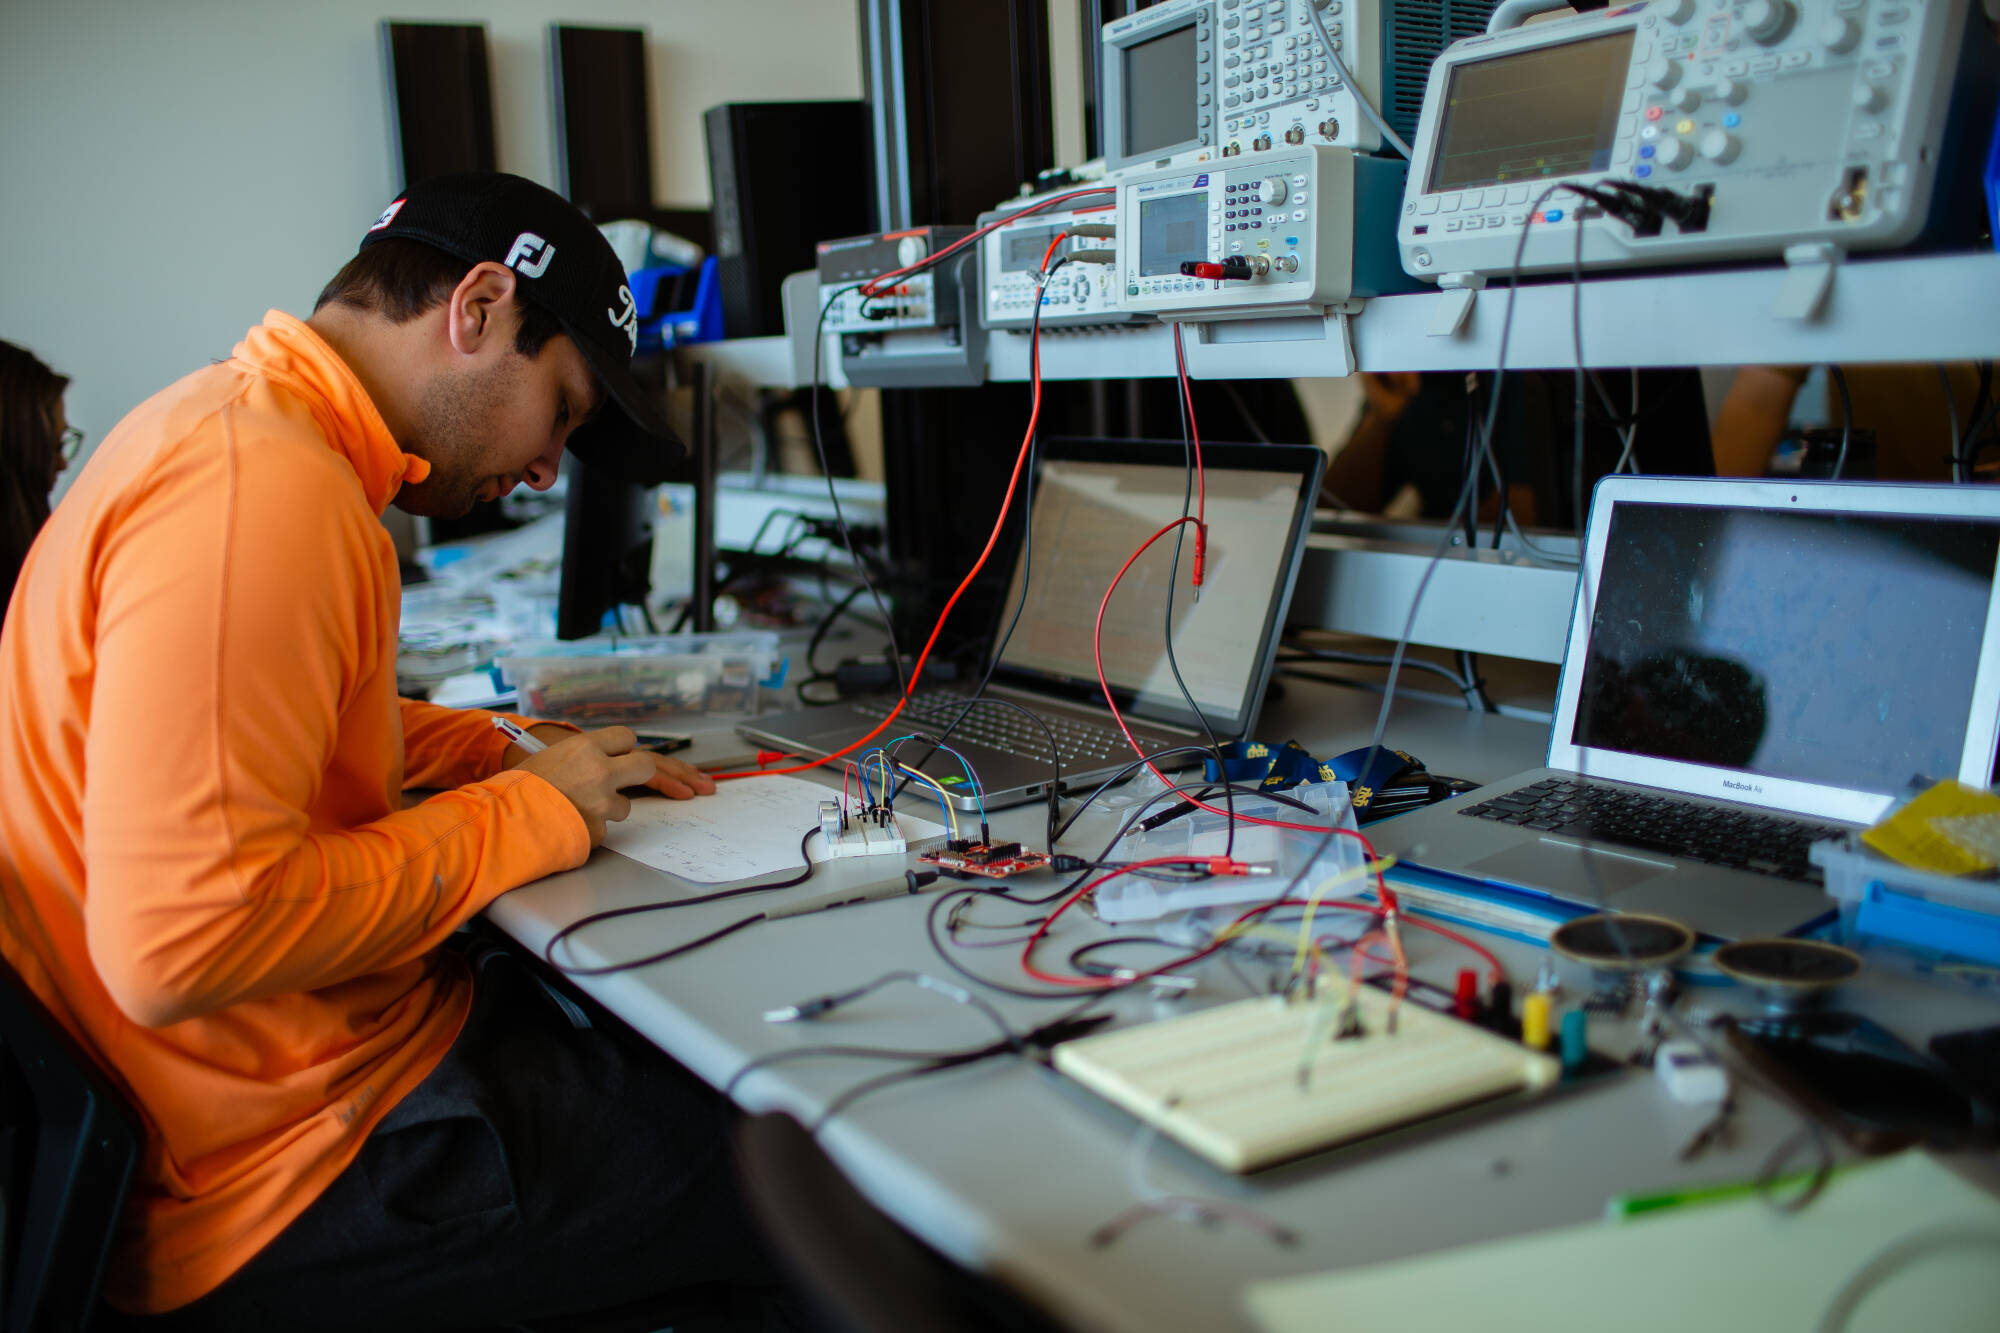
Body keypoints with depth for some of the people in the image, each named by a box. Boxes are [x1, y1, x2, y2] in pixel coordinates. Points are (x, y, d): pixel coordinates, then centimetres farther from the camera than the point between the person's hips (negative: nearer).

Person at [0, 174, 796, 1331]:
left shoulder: (244, 427, 9)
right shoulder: (257, 484, -24)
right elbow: (182, 941, -30)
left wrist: (511, 754, 8)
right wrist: (525, 814, -17)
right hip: (297, 1184, -10)